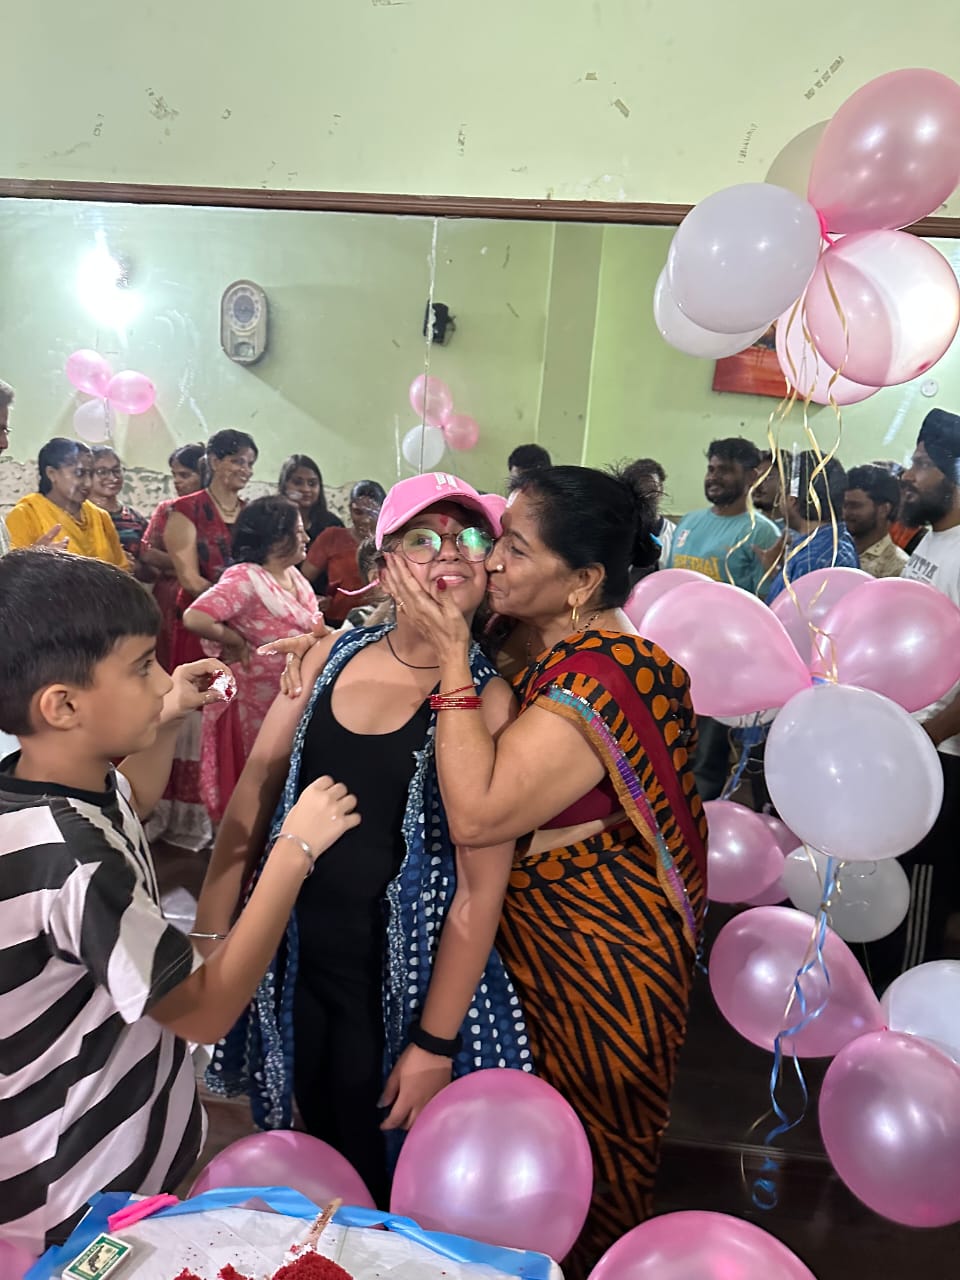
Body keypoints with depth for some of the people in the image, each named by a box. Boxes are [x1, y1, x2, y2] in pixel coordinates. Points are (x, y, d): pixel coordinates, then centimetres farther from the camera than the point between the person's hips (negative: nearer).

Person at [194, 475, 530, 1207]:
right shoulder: (334, 654, -4)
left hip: (400, 980, -4)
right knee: (319, 1150, 27)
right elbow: (258, 785, 2)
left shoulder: (485, 698, -18)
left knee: (384, 1178, 19)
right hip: (296, 956, 5)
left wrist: (435, 1043, -13)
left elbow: (481, 887, -17)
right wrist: (210, 931, 2)